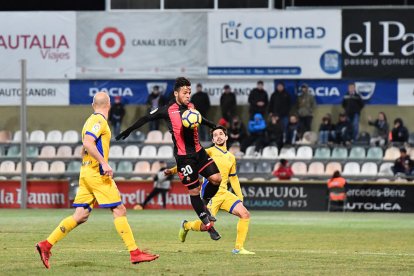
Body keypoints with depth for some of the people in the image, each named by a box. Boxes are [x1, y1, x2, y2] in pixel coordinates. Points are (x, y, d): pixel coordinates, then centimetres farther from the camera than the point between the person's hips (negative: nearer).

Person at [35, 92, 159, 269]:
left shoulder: (92, 120, 19)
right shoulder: (99, 120, -9)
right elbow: (88, 143, -22)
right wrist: (104, 163, -25)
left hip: (86, 172, 9)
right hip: (97, 173, -9)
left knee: (80, 216, 5)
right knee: (119, 211, -7)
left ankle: (46, 245, 1)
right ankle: (134, 253, -9)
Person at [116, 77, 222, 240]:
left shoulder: (191, 107, 8)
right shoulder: (168, 110, -10)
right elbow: (147, 118, -2)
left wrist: (213, 126, 40)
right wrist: (129, 130, -3)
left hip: (198, 151, 6)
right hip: (183, 156, -6)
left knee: (216, 178, -4)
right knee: (194, 190, -2)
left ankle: (204, 204, 22)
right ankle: (208, 225, 5)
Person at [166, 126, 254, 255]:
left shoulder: (231, 157, 18)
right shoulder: (210, 152, -1)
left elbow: (233, 179, 27)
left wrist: (240, 197, 19)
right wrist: (173, 170, -20)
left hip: (224, 193, 6)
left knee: (245, 214, -9)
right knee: (206, 226, -14)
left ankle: (238, 248, -1)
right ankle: (186, 226, 21)